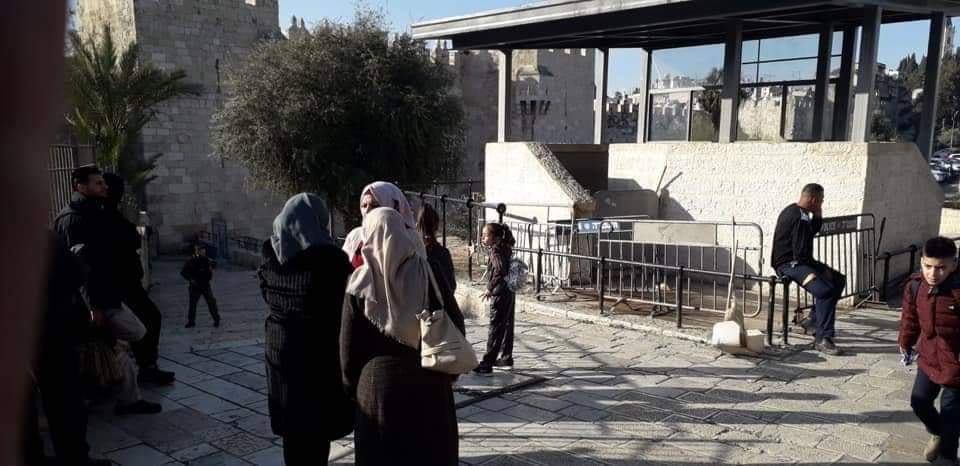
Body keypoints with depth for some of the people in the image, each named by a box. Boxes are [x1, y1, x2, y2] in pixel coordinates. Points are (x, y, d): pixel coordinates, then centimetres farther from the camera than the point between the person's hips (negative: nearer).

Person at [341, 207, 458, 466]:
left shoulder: (360, 282, -7)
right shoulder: (429, 272, -4)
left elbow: (349, 346, -2)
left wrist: (353, 388, 12)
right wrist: (448, 374, 12)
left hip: (378, 383, -1)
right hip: (430, 383, 1)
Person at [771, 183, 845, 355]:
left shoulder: (793, 210, 11)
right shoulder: (800, 219, -20)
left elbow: (813, 231, 24)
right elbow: (802, 253, -22)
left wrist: (818, 215, 6)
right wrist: (821, 269, -7)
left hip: (795, 261, 11)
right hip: (789, 265, -11)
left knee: (838, 279, 14)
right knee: (826, 290, -28)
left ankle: (814, 319, 18)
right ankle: (822, 339, -23)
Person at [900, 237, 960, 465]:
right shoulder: (915, 285, -9)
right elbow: (910, 316, 8)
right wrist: (906, 342, 19)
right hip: (928, 357, 5)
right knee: (919, 400, 16)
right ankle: (937, 433, 45)